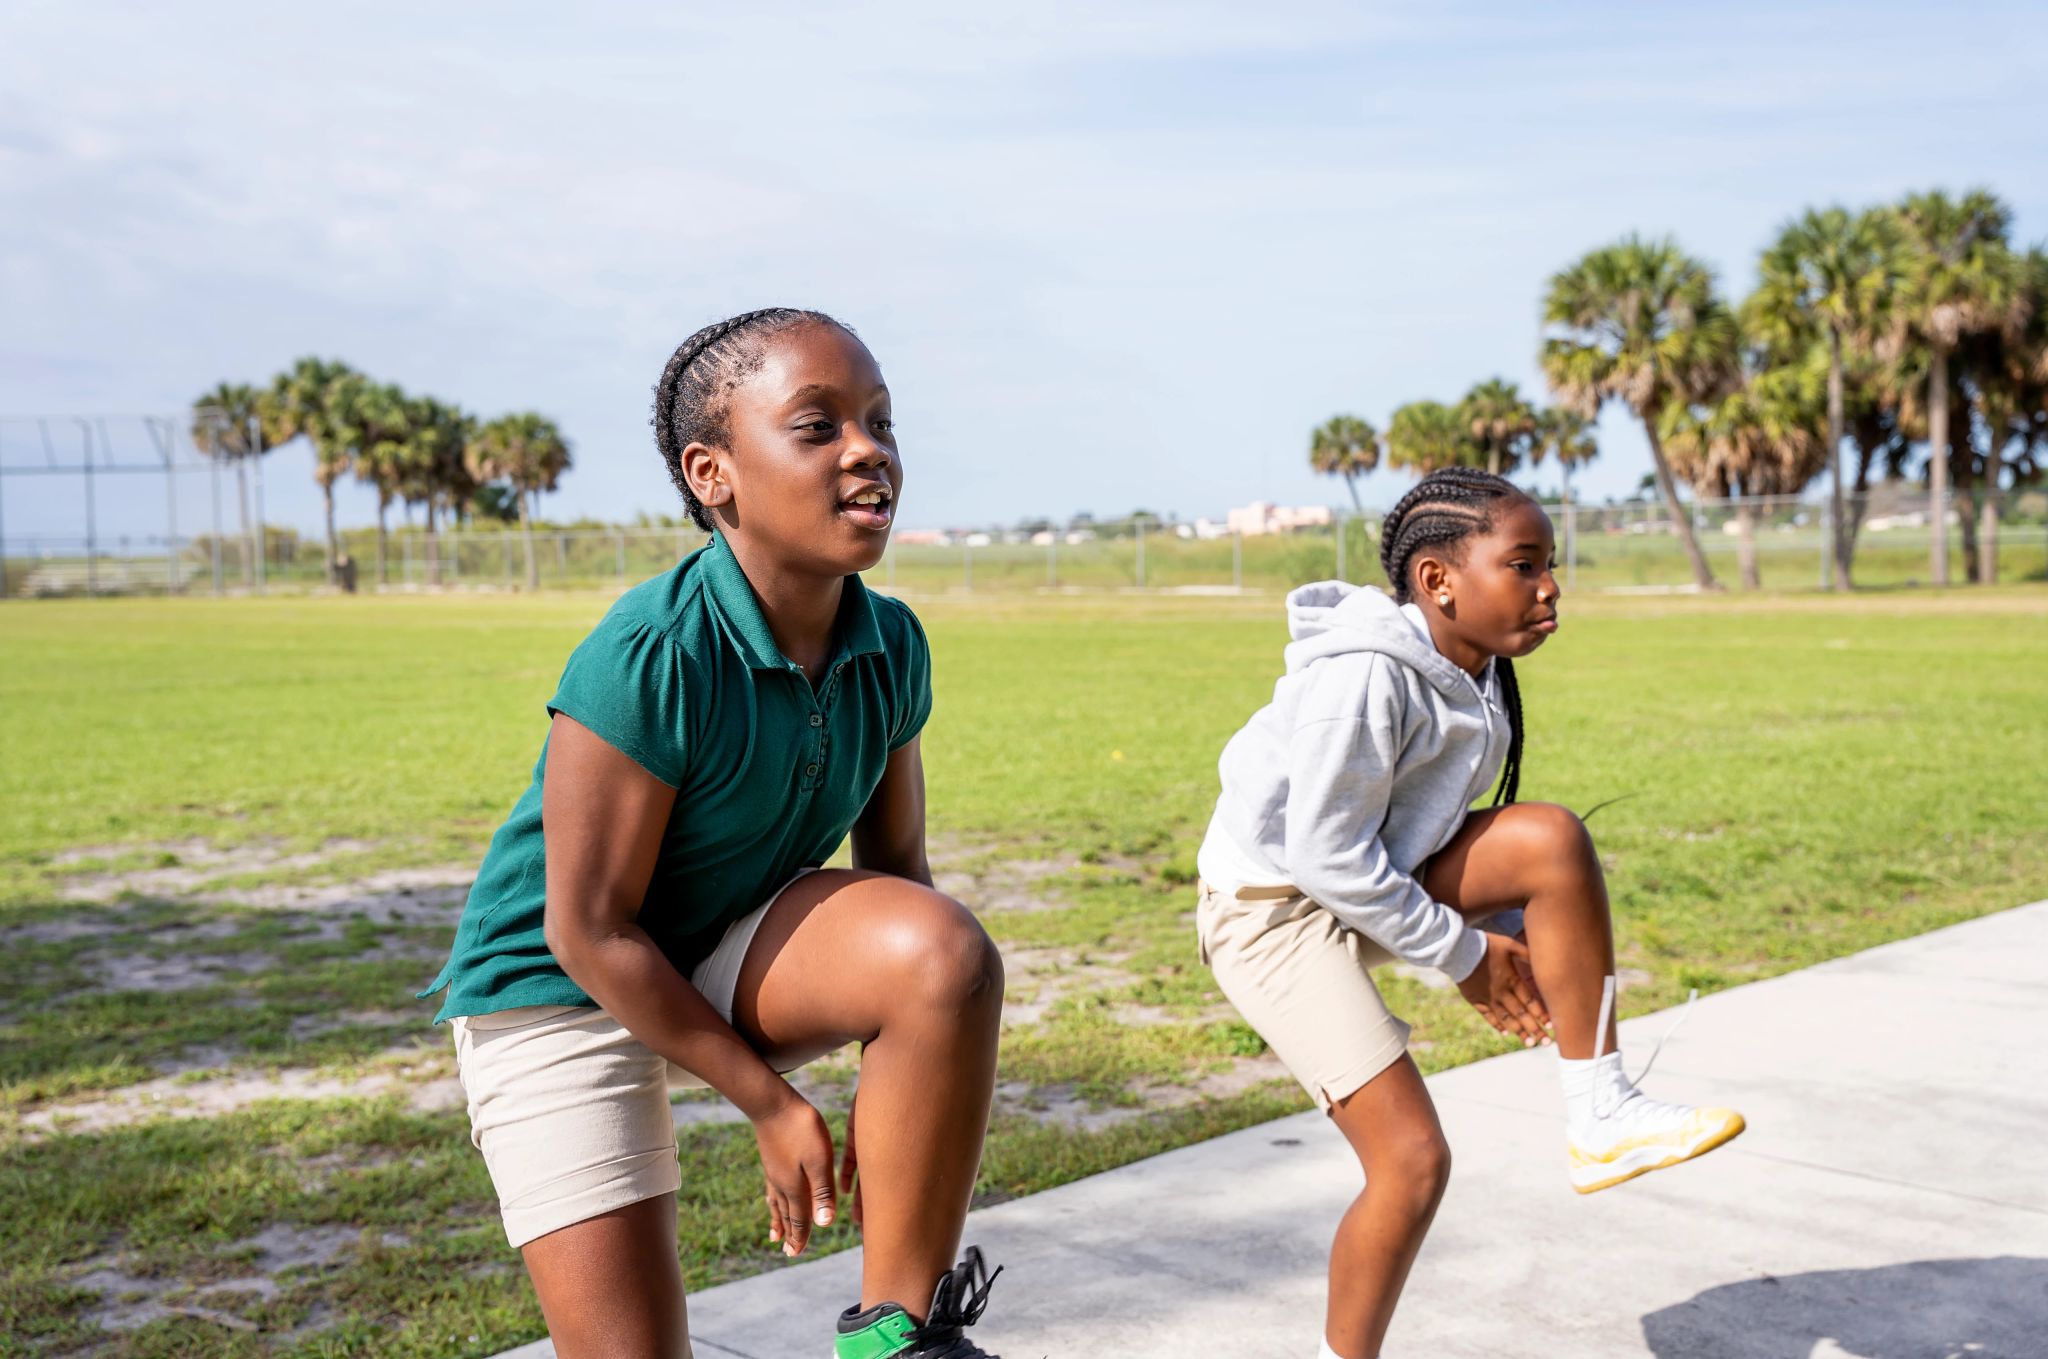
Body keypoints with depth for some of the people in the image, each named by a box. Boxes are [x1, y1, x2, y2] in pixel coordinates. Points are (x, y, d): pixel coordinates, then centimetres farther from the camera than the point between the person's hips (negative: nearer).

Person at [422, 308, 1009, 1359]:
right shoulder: (648, 659, -29)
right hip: (562, 991, -5)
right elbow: (591, 931, -24)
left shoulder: (890, 647, -10)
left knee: (951, 950, -25)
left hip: (734, 954, 5)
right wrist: (770, 1103, -16)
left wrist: (900, 1091, -5)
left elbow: (894, 864, 2)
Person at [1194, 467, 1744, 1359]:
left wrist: (1514, 942, 3)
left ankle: (1599, 1119, -6)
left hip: (1371, 881, 8)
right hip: (1276, 907, -8)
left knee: (1552, 840, -14)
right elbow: (1331, 858, -25)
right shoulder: (1362, 677, -27)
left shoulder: (1473, 669, 1)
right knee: (1413, 1160, -13)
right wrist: (1462, 953, -15)